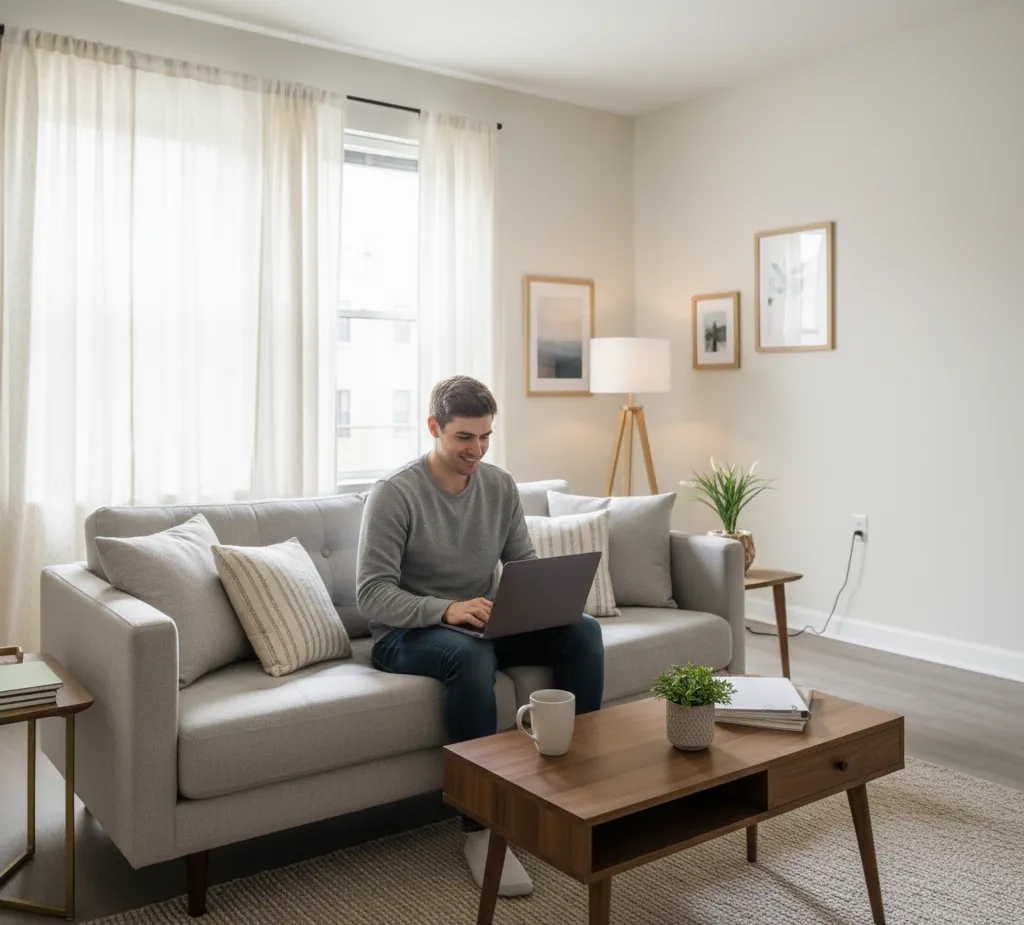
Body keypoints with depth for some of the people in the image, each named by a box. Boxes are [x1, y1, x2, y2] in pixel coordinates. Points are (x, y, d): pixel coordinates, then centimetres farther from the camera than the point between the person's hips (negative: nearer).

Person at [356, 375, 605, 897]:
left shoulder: (500, 486, 2)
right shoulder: (395, 494, -16)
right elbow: (372, 594, -20)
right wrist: (445, 609, -36)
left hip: (482, 626, 6)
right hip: (407, 635, -5)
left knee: (583, 630, -16)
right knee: (469, 654, -39)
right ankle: (480, 829, -27)